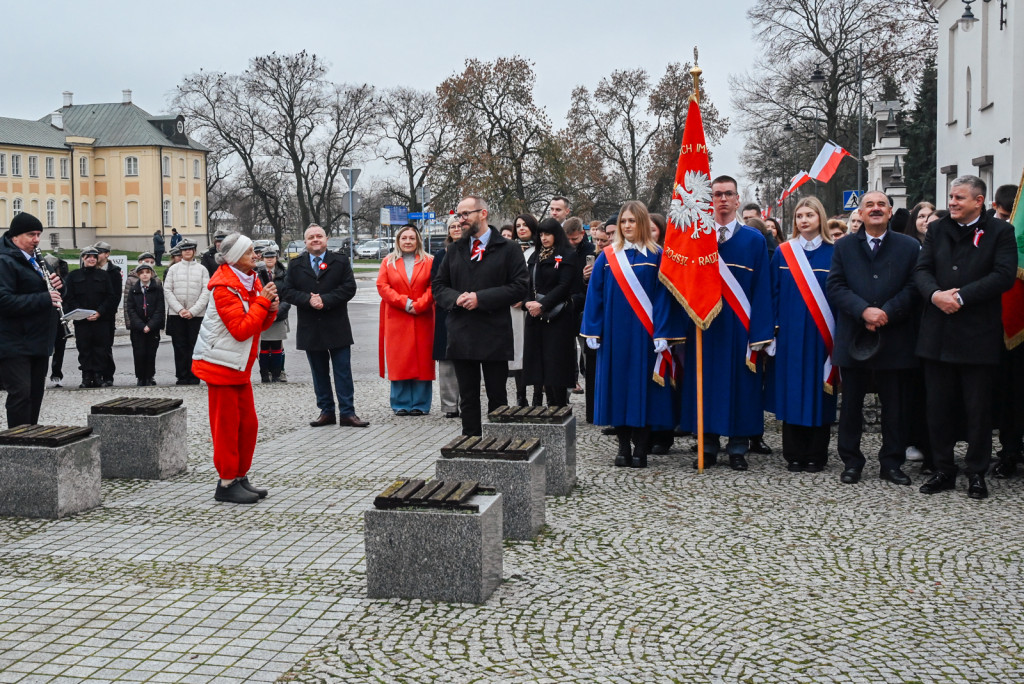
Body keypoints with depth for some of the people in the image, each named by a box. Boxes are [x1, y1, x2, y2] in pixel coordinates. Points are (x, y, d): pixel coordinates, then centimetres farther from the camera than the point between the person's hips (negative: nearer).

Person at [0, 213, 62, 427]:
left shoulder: (35, 259, 16)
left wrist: (56, 286, -1)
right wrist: (44, 299, -27)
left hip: (38, 341, 9)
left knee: (36, 393, 13)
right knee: (20, 394, -9)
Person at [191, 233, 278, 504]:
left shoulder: (251, 281, 11)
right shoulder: (224, 287, -18)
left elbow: (260, 325, 12)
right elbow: (241, 329, -25)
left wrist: (270, 308, -8)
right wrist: (263, 301, -20)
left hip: (239, 365, 9)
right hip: (221, 364, -9)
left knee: (248, 423, 12)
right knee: (226, 425, -3)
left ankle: (241, 477, 22)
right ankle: (227, 484, 5)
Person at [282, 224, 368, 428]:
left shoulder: (340, 261, 3)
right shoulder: (295, 265, 7)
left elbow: (349, 288, -6)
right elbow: (288, 292, 1)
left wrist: (325, 300, -17)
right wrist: (308, 300, -17)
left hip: (337, 327, -2)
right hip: (310, 329, 2)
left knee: (343, 372, -1)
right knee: (319, 373, 9)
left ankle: (347, 413, 2)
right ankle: (326, 411, 18)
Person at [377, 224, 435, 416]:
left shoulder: (428, 261, 6)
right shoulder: (388, 262, 10)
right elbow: (382, 286, 1)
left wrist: (419, 305, -12)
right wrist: (405, 303, -10)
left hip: (422, 319, -1)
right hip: (397, 320, 1)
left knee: (422, 361, 0)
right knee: (398, 362, 1)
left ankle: (420, 405, 7)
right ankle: (401, 405, 8)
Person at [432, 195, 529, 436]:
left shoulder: (507, 249, -1)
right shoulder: (454, 250, 14)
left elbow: (520, 286, -8)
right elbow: (438, 285, 15)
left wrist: (481, 298, -14)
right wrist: (455, 298, -8)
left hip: (495, 336, -4)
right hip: (461, 336, 4)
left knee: (497, 397, 4)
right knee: (467, 398, 9)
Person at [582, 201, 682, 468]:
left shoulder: (656, 256, 0)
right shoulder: (607, 257, 6)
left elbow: (663, 296, -4)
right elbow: (595, 294, 5)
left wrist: (662, 334, -11)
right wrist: (593, 331, -1)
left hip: (644, 334, -2)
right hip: (614, 333, 2)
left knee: (642, 386, 0)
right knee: (617, 384, 4)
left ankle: (640, 447, 7)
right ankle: (623, 444, 12)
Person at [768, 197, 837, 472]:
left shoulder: (834, 252, 3)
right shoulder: (783, 252, 7)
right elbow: (774, 292, 7)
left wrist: (839, 333, -6)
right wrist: (773, 326, -2)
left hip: (821, 334, -1)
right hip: (790, 333, 1)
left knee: (818, 391, 2)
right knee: (792, 391, 2)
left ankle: (816, 455, 10)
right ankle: (794, 455, 9)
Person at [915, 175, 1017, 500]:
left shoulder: (999, 232, -1)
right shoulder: (937, 230, 11)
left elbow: (1004, 275, -12)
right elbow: (921, 270, 4)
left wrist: (961, 296, -17)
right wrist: (935, 294, -17)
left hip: (978, 336, -4)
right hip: (938, 335, 4)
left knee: (978, 409, 4)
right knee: (938, 408, 8)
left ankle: (977, 475, 16)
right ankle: (943, 471, 19)